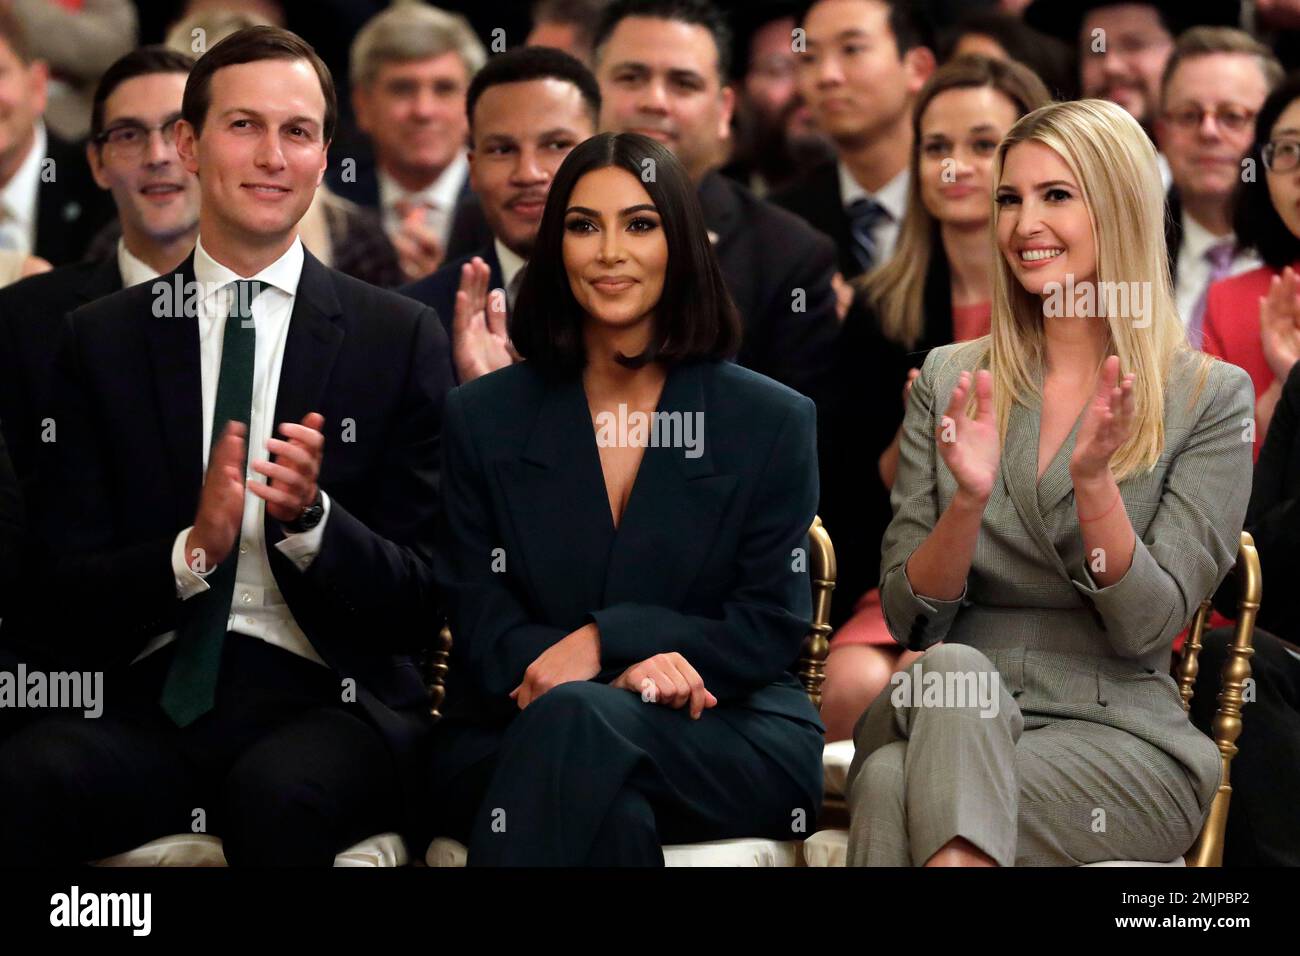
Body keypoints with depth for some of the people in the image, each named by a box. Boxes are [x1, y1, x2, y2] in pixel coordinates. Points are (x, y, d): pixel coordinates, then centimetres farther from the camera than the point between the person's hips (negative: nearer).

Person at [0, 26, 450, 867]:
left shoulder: (401, 339, 7)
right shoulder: (103, 341, 11)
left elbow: (421, 598, 6)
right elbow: (71, 606, 7)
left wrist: (311, 519, -14)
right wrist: (193, 550, -13)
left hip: (324, 703, -1)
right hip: (153, 704, 1)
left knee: (278, 792, -36)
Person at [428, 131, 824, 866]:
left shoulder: (774, 423, 7)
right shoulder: (485, 419, 11)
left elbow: (772, 631, 2)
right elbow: (479, 624, 4)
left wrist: (604, 642, -14)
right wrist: (629, 670, -17)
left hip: (728, 744, 0)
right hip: (512, 740, 0)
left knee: (572, 721, -35)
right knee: (610, 809, -38)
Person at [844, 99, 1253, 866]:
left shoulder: (1211, 397, 1)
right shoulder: (949, 380, 10)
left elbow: (1147, 629, -5)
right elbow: (908, 616, 5)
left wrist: (1095, 481, -22)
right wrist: (968, 499, -15)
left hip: (1117, 732, -3)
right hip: (944, 712, 3)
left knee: (897, 790, -33)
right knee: (957, 670, -34)